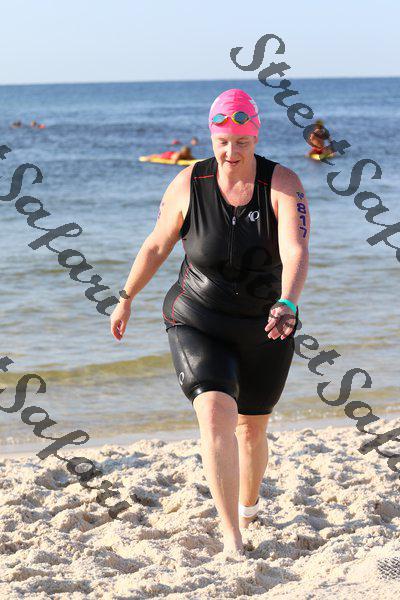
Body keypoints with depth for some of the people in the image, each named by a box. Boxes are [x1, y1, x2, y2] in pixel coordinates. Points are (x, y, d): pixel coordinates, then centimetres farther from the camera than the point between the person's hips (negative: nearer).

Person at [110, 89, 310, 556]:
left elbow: (296, 251, -30)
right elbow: (156, 245, 4)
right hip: (198, 325, -1)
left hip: (264, 331, 1)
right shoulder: (189, 184, -11)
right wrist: (126, 299, 12)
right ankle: (232, 540, -25)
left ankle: (248, 507, 48)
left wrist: (287, 304, -48)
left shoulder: (283, 185, -16)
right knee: (216, 414, -23)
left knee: (252, 429, 17)